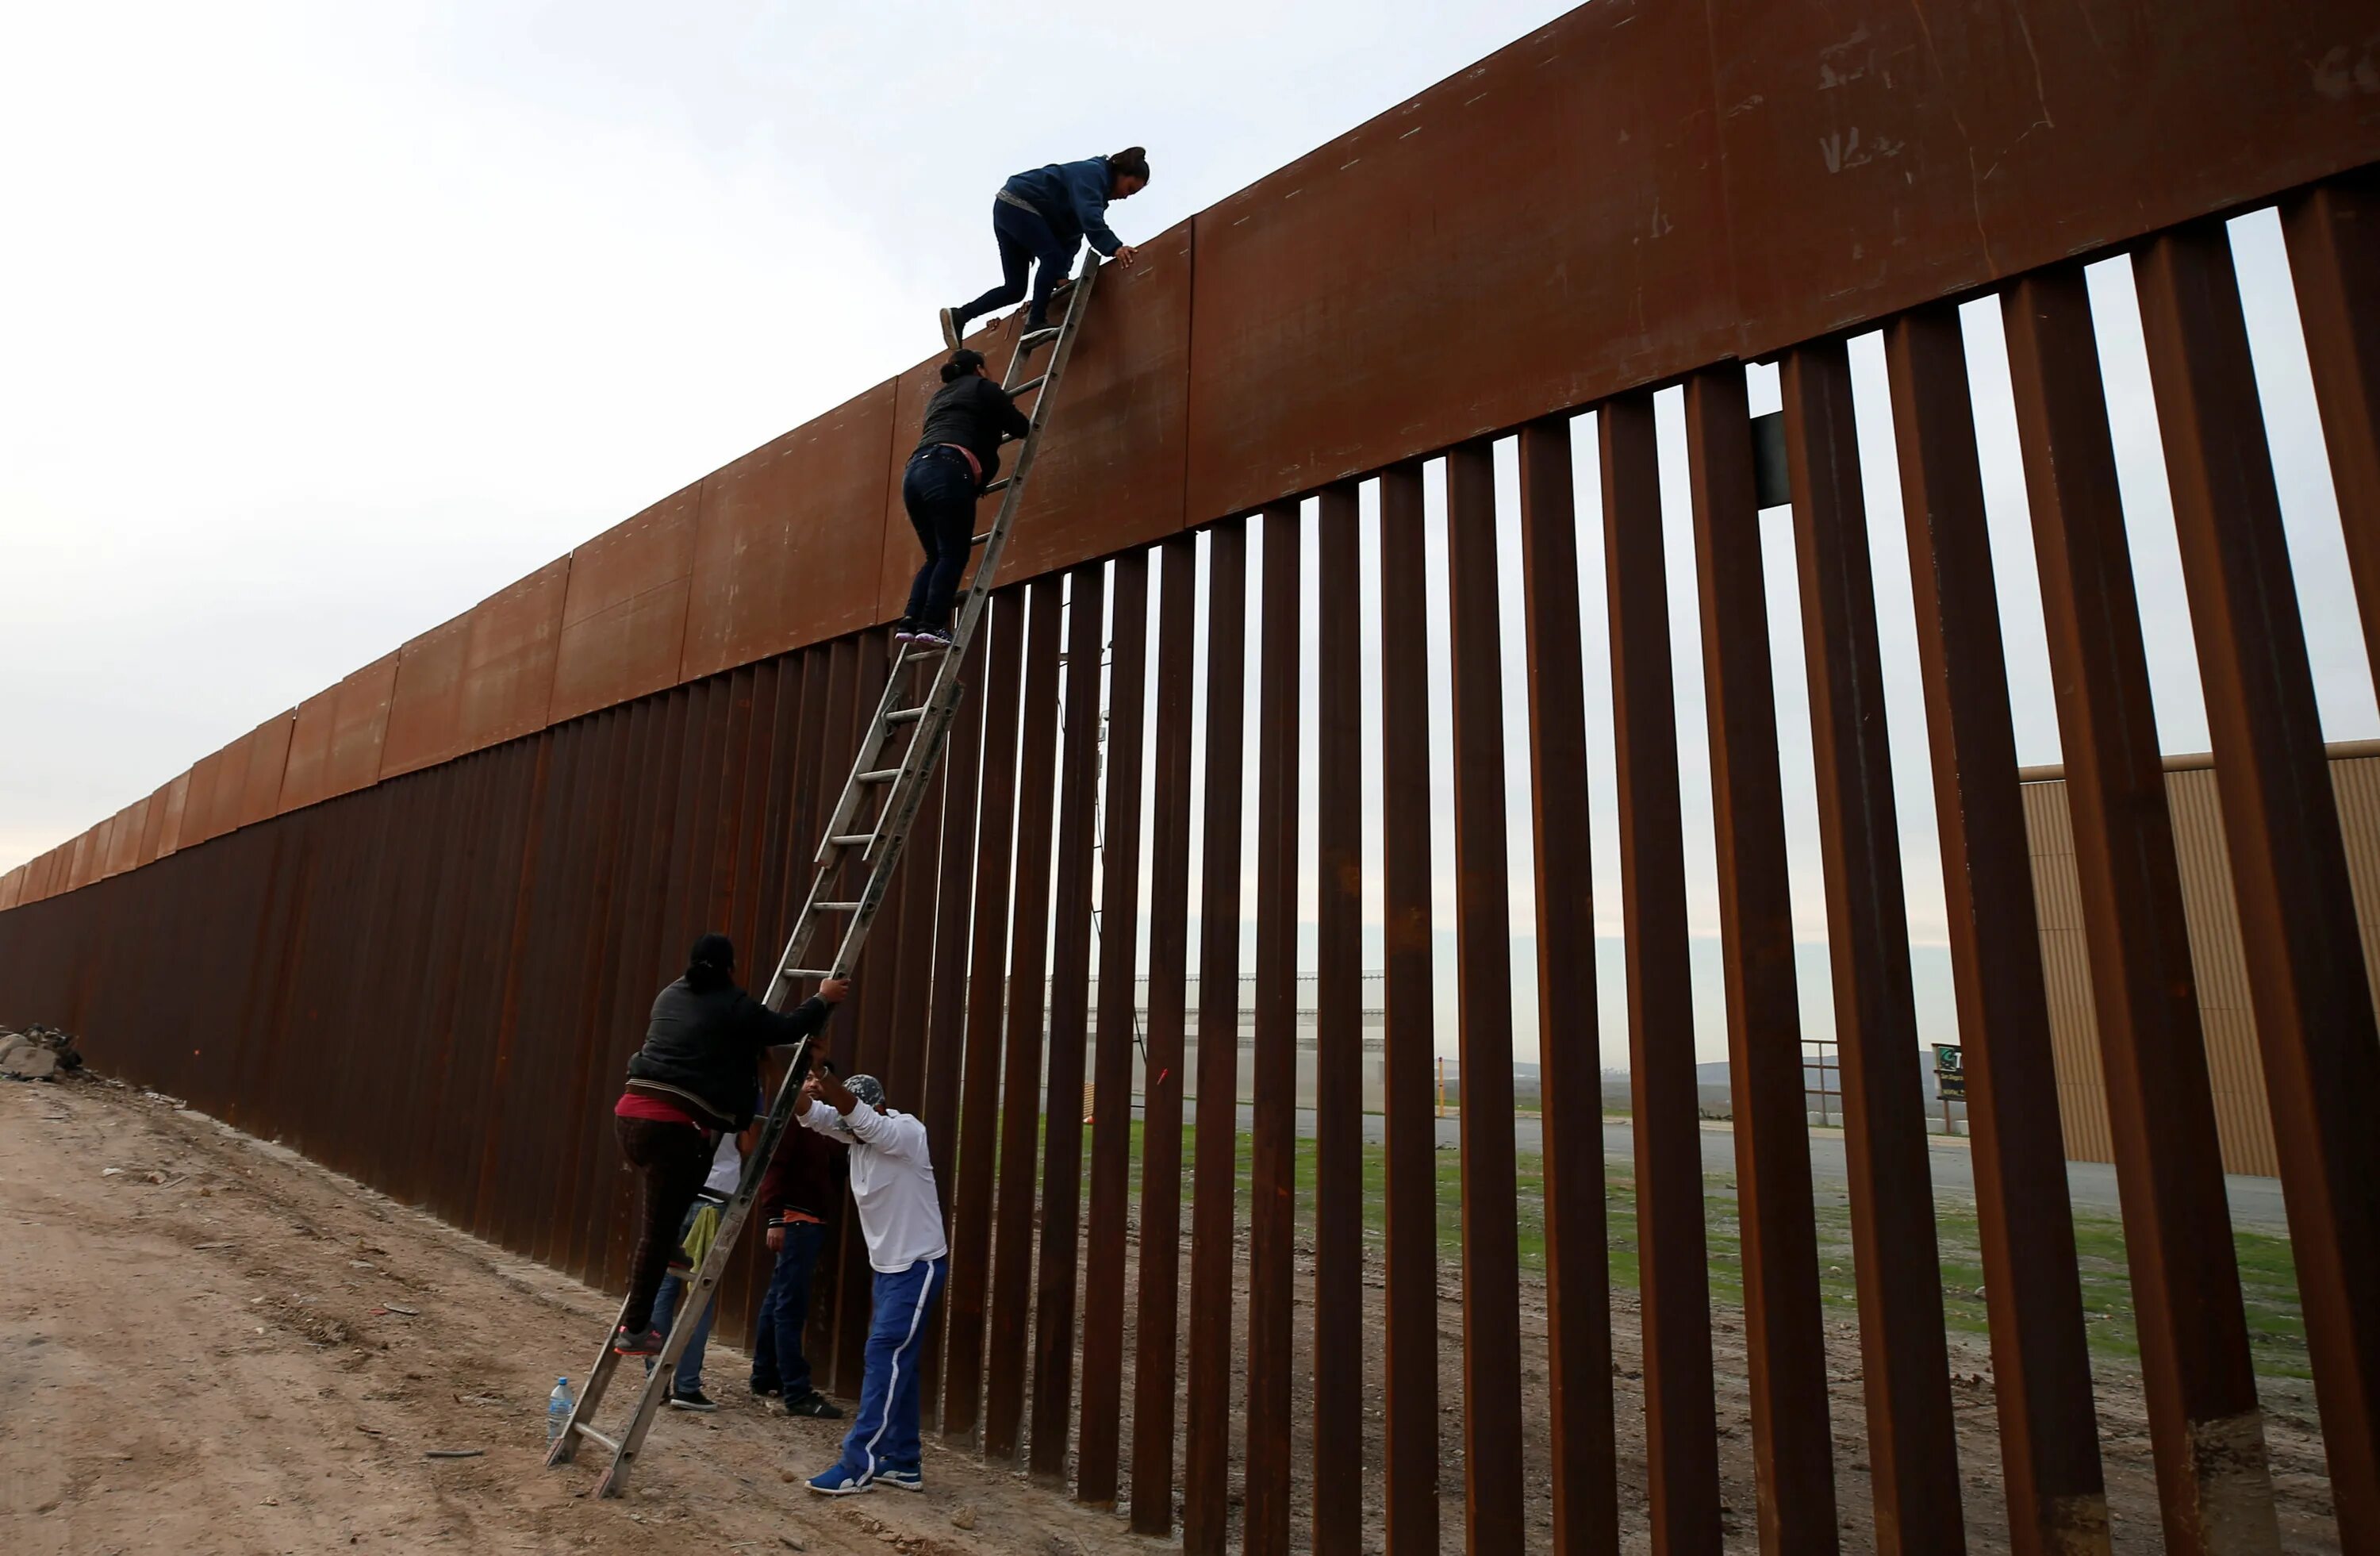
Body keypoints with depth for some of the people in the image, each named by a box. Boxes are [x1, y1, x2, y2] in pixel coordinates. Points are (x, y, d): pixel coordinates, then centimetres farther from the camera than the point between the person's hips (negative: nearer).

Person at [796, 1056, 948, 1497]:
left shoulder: (907, 1131, -19)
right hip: (886, 1264, 8)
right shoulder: (855, 1131, 1)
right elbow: (812, 1114, -15)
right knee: (895, 1362, 12)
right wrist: (805, 1089, -38)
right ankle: (903, 1463, 21)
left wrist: (825, 1078, -54)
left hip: (919, 1264, -8)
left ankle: (858, 1464, -4)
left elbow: (860, 1116, -39)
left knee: (885, 1354, -11)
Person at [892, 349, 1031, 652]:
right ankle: (931, 626, -19)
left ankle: (910, 622, -2)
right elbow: (1021, 428, 13)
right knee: (953, 555, -8)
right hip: (947, 472, -7)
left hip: (915, 472, 7)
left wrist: (989, 433, 52)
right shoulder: (983, 387, 16)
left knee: (936, 557, 11)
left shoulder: (939, 395, 35)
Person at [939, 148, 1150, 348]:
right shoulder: (1093, 173, -12)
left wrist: (1061, 275, 0)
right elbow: (1090, 216, -33)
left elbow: (1072, 235, 11)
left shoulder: (1094, 184, 17)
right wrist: (1114, 247, -46)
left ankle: (958, 316, 4)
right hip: (1018, 204, -10)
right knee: (1053, 256, -20)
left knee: (1015, 289, 6)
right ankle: (1035, 321, -23)